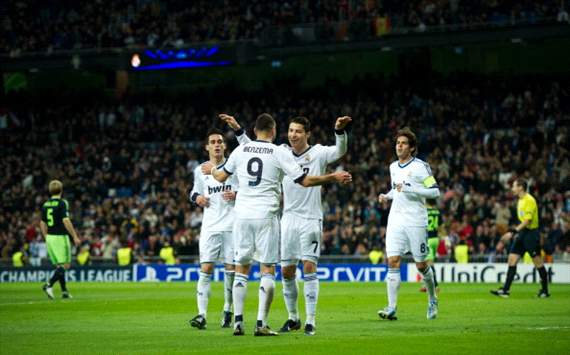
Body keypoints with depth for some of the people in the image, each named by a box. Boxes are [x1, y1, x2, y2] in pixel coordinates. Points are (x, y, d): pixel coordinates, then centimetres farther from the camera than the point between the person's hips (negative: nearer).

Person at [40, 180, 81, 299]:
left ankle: (64, 291, 13)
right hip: (60, 237, -7)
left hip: (50, 237, 7)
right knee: (65, 265, -3)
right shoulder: (62, 203, -11)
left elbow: (42, 223, 13)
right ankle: (49, 285, -20)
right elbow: (66, 221, -18)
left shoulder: (45, 205, 9)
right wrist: (75, 236, -14)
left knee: (59, 265, 14)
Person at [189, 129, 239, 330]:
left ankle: (228, 311, 15)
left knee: (230, 268, 1)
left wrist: (237, 195, -13)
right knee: (206, 269, -8)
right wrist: (196, 197, 1)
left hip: (232, 225, -1)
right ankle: (201, 315, -12)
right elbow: (194, 192, 23)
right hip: (210, 226, 1)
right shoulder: (200, 171, 10)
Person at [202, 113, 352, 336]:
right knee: (268, 269, 3)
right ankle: (261, 324, -4)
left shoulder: (240, 150, 5)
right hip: (266, 216, -3)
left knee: (241, 269, 9)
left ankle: (238, 322, 5)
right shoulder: (280, 153, -4)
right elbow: (305, 181, -4)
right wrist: (334, 178, 7)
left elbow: (221, 177, 20)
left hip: (242, 215, 3)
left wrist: (211, 170, 43)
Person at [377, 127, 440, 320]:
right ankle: (391, 308, -13)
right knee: (393, 261, -9)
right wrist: (386, 196, 7)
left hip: (416, 221, -5)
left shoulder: (421, 167, -7)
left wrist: (410, 189, -20)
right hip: (395, 219, 5)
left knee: (421, 265, 3)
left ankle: (432, 299, 29)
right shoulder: (393, 167, 12)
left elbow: (435, 191, -11)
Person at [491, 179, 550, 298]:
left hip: (531, 233, -9)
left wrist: (513, 232, -25)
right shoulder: (520, 200, 13)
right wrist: (517, 232, 19)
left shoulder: (529, 200, -15)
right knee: (512, 260, 0)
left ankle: (545, 291, 12)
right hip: (522, 233, 9)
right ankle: (505, 290, -2)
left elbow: (527, 221, -22)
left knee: (538, 262, 1)